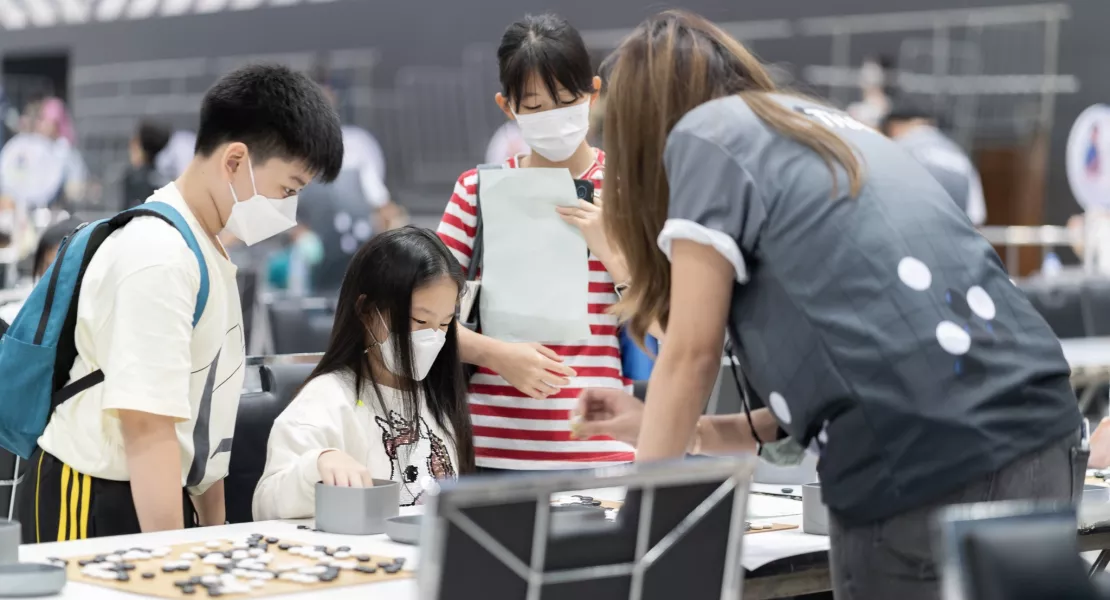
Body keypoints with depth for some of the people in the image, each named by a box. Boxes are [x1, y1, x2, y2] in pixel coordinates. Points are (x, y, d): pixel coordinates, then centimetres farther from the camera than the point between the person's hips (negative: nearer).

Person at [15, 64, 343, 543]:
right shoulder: (160, 256, -20)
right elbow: (147, 427, -25)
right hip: (96, 504, -9)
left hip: (153, 495, 9)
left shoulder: (203, 247, 11)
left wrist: (214, 530, 16)